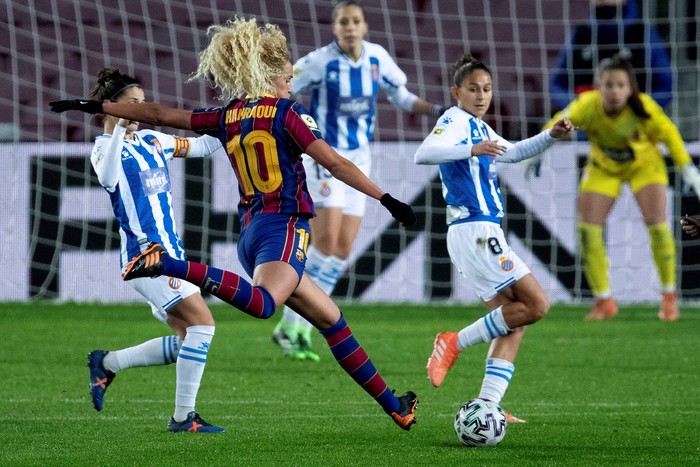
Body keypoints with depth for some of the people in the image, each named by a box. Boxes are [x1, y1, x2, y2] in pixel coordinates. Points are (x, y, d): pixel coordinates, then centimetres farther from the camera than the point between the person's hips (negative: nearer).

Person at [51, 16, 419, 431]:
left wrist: (97, 107, 28)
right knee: (261, 303, -37)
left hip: (252, 233, 8)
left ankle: (393, 407, 17)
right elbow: (335, 164, -6)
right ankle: (170, 265, -47)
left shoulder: (228, 118, 15)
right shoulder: (287, 111, 0)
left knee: (332, 320, 14)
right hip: (285, 227, -8)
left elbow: (159, 114, 19)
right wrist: (388, 200, -5)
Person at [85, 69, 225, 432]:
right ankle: (183, 416, -13)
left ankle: (106, 363, 22)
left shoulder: (151, 140, 16)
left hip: (169, 252, 9)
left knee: (186, 340, 8)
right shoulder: (105, 148, -6)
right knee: (202, 322, -18)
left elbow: (201, 146, 26)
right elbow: (108, 178, -30)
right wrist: (118, 130, -33)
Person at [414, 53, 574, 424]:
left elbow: (513, 153, 36)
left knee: (513, 324, 7)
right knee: (536, 304, -13)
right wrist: (472, 150, -36)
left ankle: (487, 405, 1)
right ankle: (456, 343, -7)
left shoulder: (480, 128, 21)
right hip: (475, 230, -10)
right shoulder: (456, 120, -7)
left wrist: (551, 136, 21)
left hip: (480, 235, 10)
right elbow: (424, 153, -24)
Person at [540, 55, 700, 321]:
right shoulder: (586, 107, -33)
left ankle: (669, 296, 7)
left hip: (644, 163, -1)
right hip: (603, 168, 1)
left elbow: (668, 134, -16)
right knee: (587, 230, -8)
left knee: (657, 226, -14)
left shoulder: (644, 108, -34)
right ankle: (603, 301, 8)